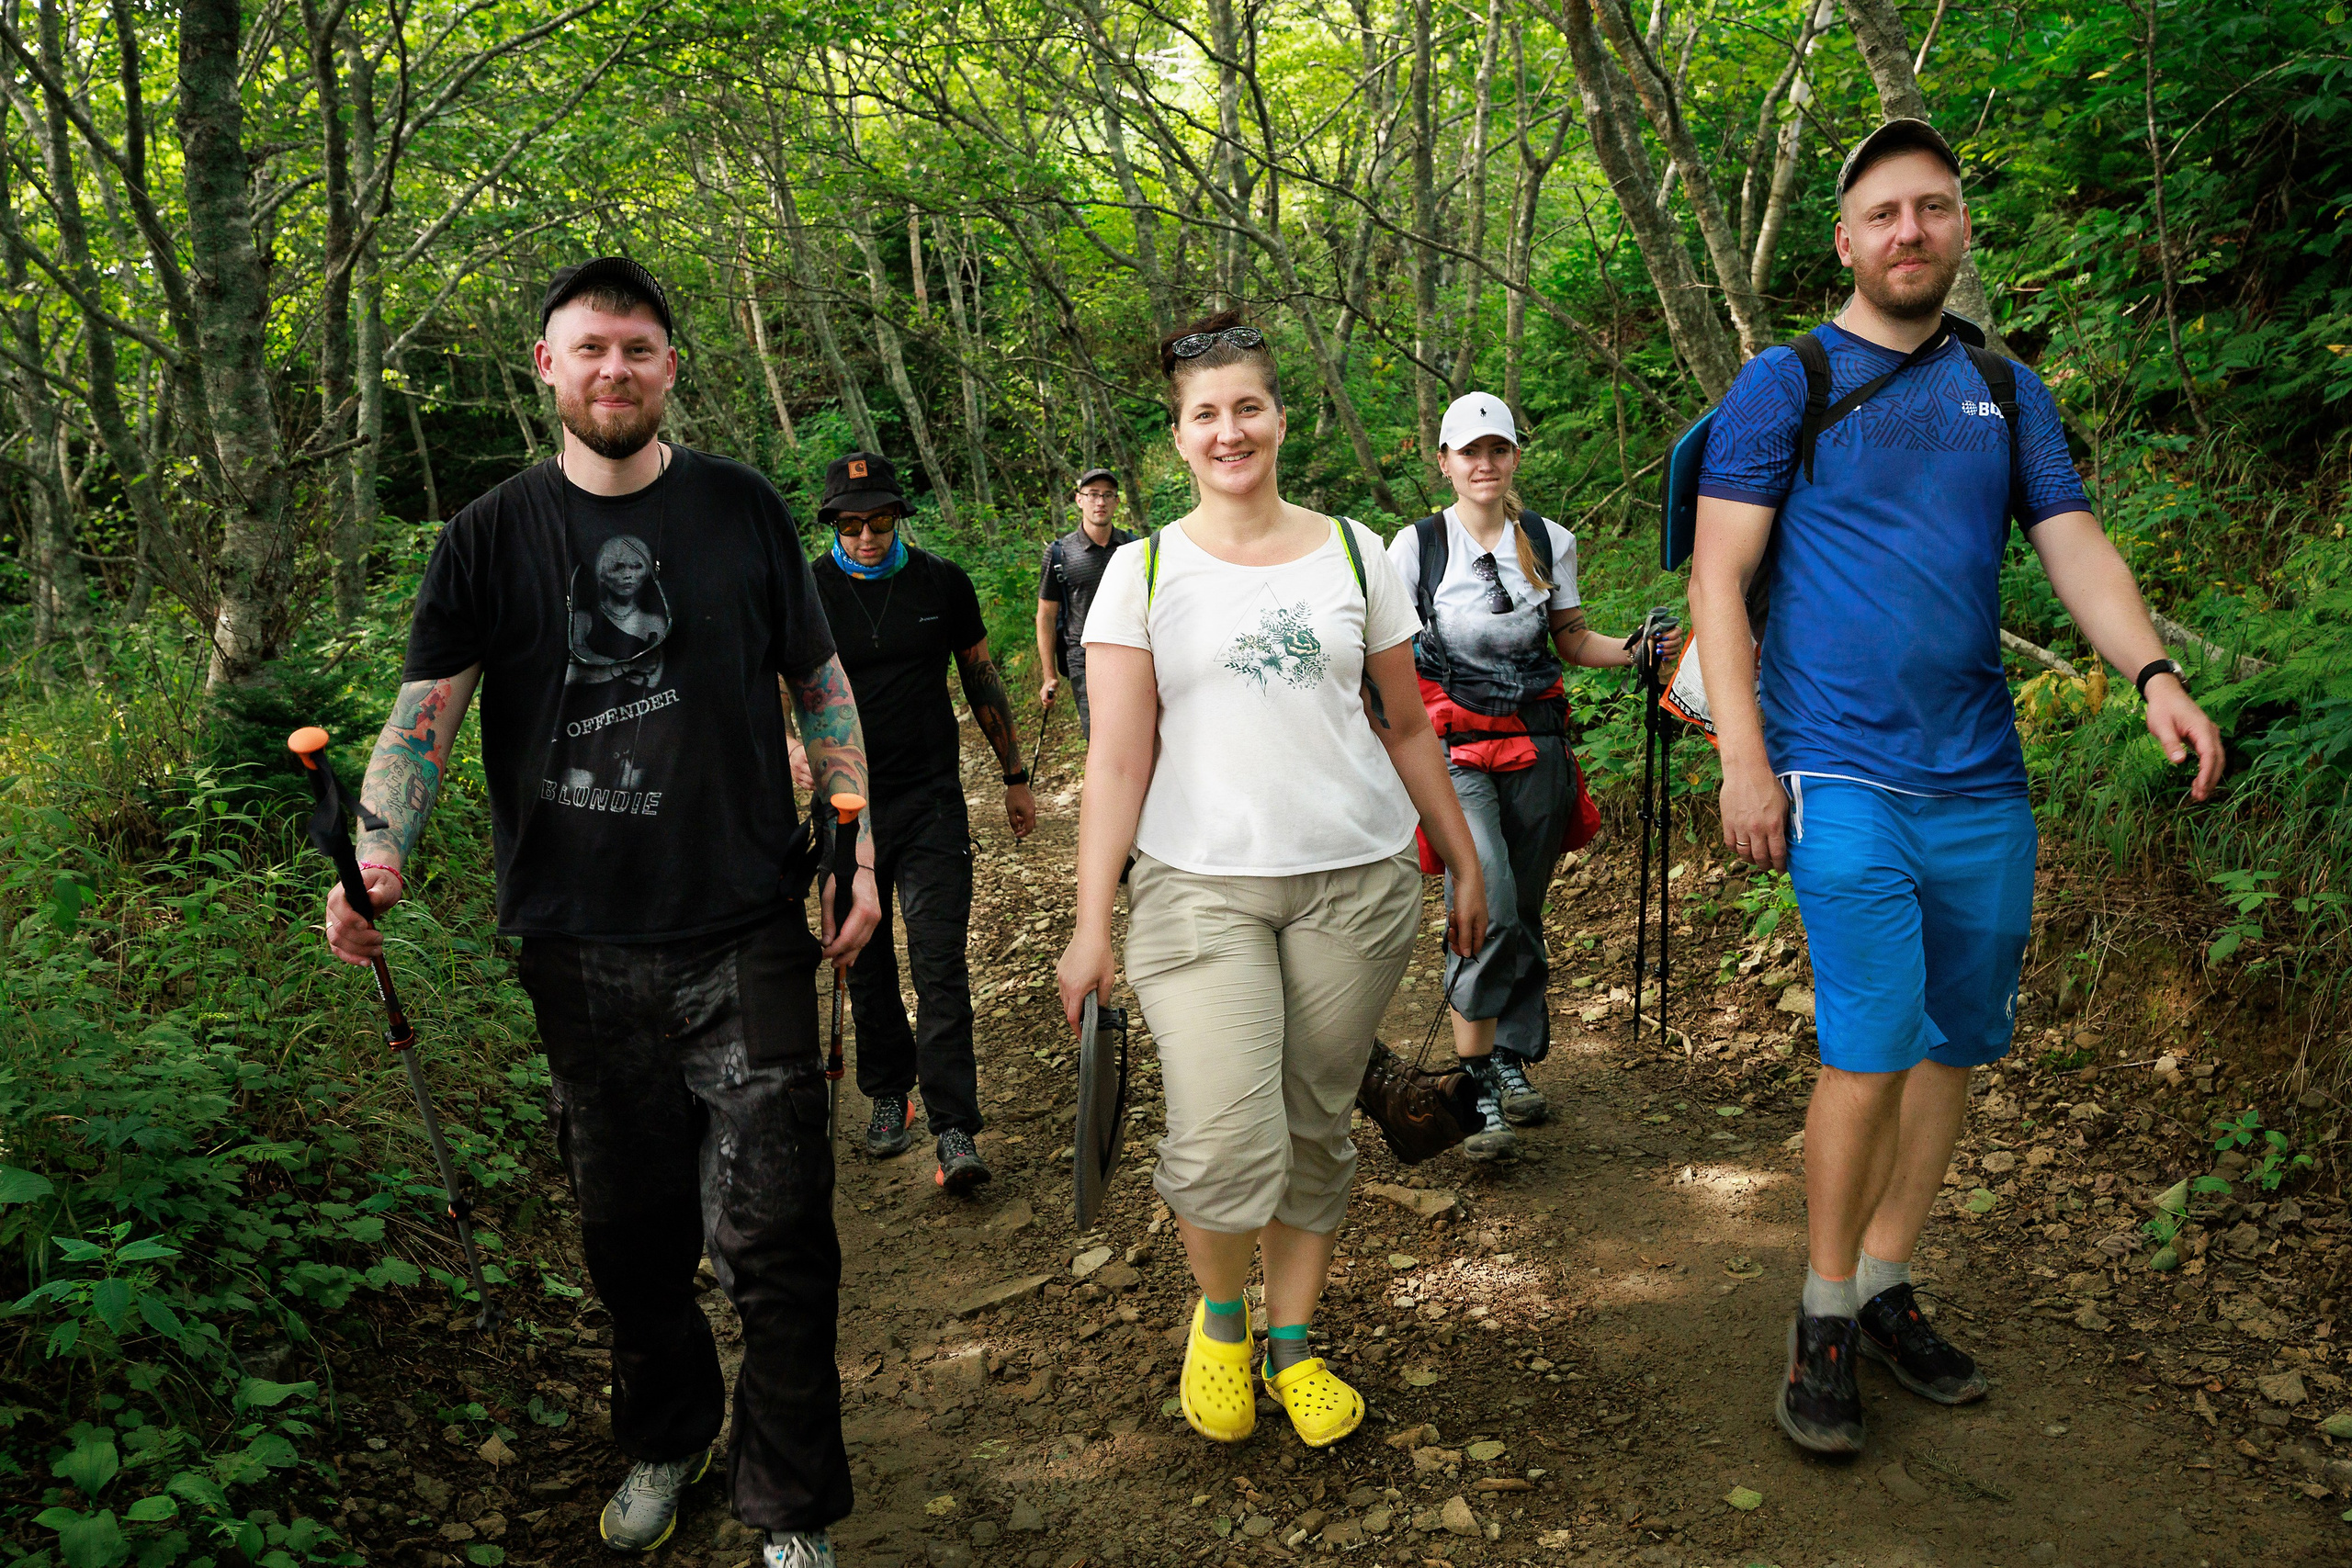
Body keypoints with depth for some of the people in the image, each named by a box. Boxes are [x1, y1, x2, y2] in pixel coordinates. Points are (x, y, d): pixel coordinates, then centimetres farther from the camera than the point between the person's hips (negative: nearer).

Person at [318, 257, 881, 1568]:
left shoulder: (743, 509, 4)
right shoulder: (493, 536, 5)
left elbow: (823, 690, 8)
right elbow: (428, 708, 0)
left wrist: (861, 853, 2)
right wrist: (381, 854, -17)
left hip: (745, 931, -1)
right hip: (580, 943, 2)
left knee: (770, 1230, -3)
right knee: (630, 1225, 14)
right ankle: (669, 1438, 39)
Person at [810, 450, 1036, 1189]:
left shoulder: (942, 583, 2)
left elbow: (982, 679, 12)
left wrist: (1015, 778, 15)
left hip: (931, 801, -1)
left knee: (939, 964, -8)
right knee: (866, 962, 11)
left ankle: (955, 1131, -7)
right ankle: (887, 1095, 30)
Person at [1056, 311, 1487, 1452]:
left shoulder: (1351, 552, 9)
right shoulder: (1144, 570, 4)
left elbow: (1406, 727, 15)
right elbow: (1117, 761, 0)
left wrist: (1467, 863, 15)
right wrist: (1092, 924, -5)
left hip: (1358, 879, 2)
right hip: (1199, 886, -2)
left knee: (1318, 1128, 7)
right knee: (1223, 1145, -14)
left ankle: (1291, 1342, 29)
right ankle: (1219, 1317, 18)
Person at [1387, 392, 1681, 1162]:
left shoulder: (1551, 542, 7)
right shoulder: (1417, 544, -1)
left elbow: (1572, 641, 15)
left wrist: (1636, 650, -3)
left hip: (1536, 745, 4)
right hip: (1455, 750, -3)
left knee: (1524, 911, 8)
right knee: (1486, 904, -20)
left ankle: (1512, 1061, 25)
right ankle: (1477, 1086, -11)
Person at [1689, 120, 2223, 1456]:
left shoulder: (2007, 392, 14)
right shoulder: (1786, 384, 0)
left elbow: (2075, 543, 7)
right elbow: (1720, 579, -5)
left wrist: (2153, 671, -13)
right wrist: (1745, 759, -13)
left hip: (1982, 781, 6)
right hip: (1843, 778, -5)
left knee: (1962, 1044, 10)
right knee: (1873, 1047, -10)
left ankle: (1887, 1286, 27)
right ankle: (1826, 1319, 9)